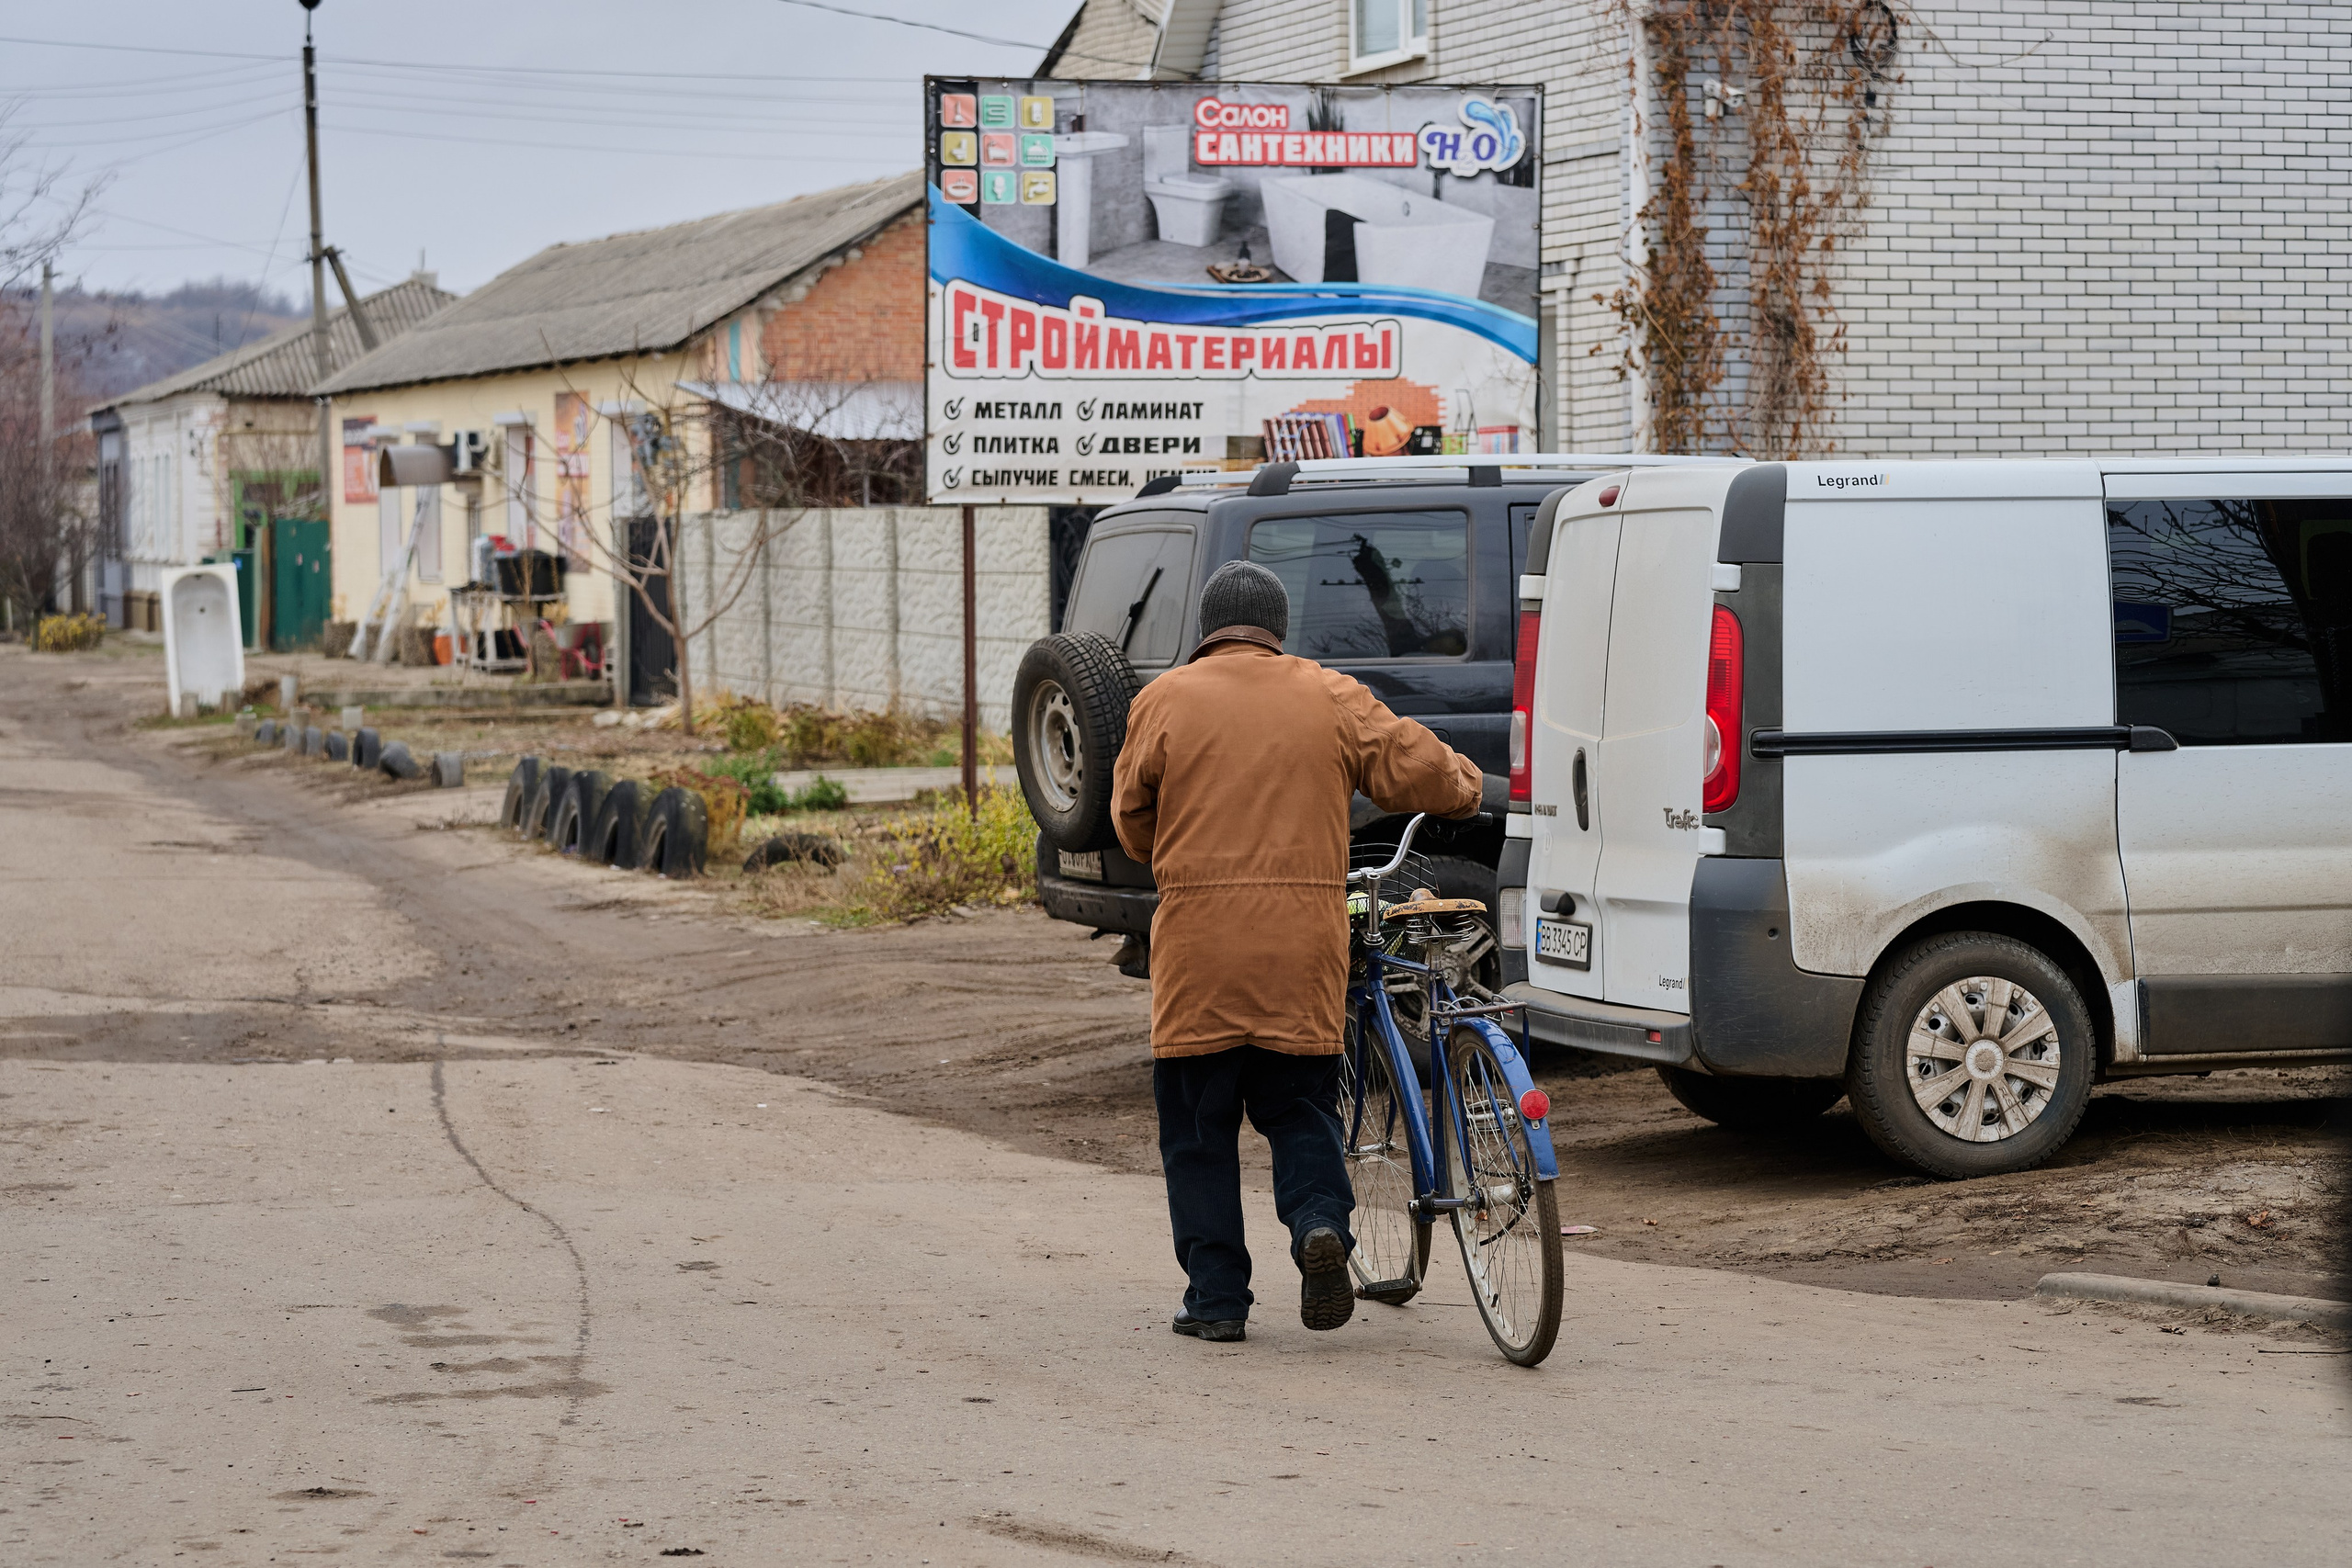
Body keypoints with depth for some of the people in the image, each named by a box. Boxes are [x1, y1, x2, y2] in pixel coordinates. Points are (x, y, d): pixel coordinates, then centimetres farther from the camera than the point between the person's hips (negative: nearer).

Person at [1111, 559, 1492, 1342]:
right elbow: (1420, 769, 8)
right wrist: (1467, 786, 31)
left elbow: (1131, 816, 10)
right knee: (1299, 1105, 16)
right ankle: (1320, 1220, -10)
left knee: (1199, 1127, 8)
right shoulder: (1329, 697, 6)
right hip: (1305, 941, 2)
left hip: (1199, 939, -2)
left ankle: (1216, 1297, 7)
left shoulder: (1166, 700, 2)